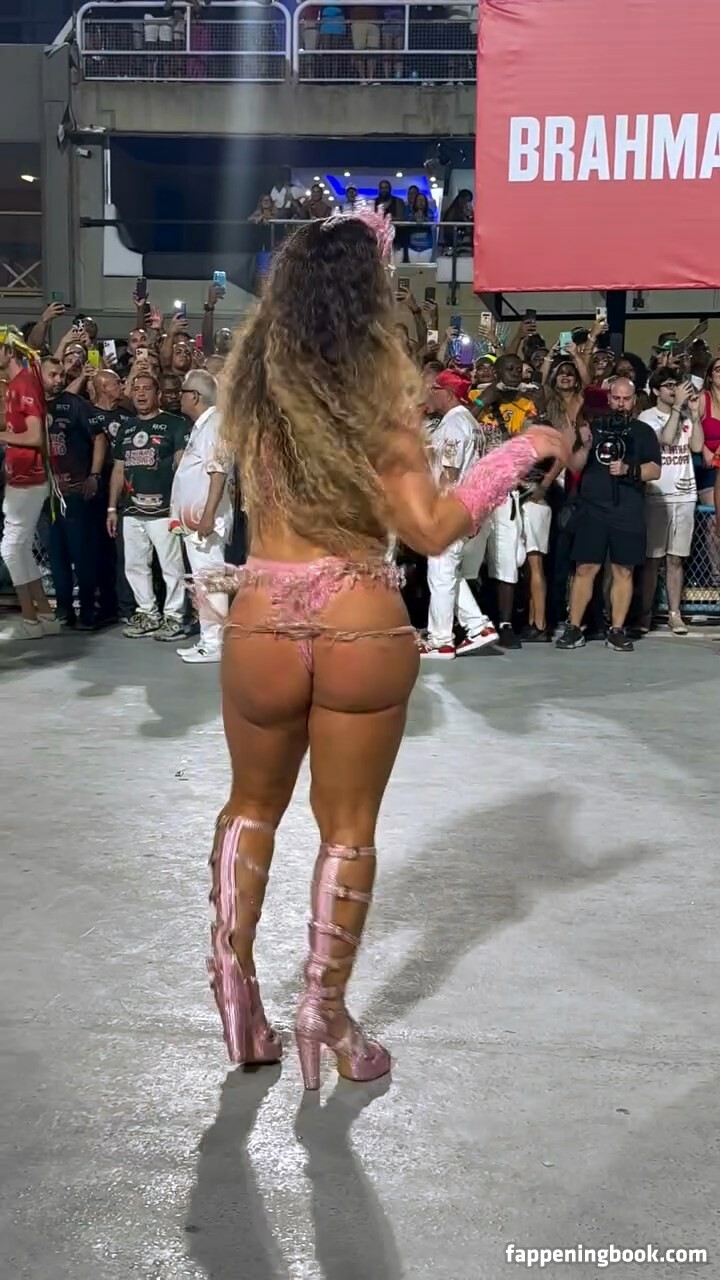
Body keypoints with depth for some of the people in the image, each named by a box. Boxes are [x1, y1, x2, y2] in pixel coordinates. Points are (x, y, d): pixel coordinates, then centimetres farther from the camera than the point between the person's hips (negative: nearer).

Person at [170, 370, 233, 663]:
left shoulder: (214, 423, -11)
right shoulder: (201, 425, 20)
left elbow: (219, 472, -21)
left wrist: (209, 514, -27)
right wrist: (179, 511, 24)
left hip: (205, 518, -10)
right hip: (194, 518, 10)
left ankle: (214, 642, -8)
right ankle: (208, 639, 15)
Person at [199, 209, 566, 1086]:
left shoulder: (252, 380, 2)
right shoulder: (377, 387, -9)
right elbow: (430, 531, -11)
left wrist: (355, 243, 31)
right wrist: (520, 452, -2)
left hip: (262, 625, 3)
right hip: (361, 628, -3)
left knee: (253, 805, 24)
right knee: (347, 826, 11)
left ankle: (232, 965, 16)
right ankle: (324, 1016, 17)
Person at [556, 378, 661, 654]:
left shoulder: (643, 431, 9)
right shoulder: (594, 427, 11)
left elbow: (655, 470, 1)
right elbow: (574, 466, 7)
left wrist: (628, 469, -15)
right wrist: (585, 446, -12)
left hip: (628, 513, 0)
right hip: (592, 510, 0)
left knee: (623, 571, 1)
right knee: (585, 569, -1)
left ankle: (616, 631, 7)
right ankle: (574, 629, 3)